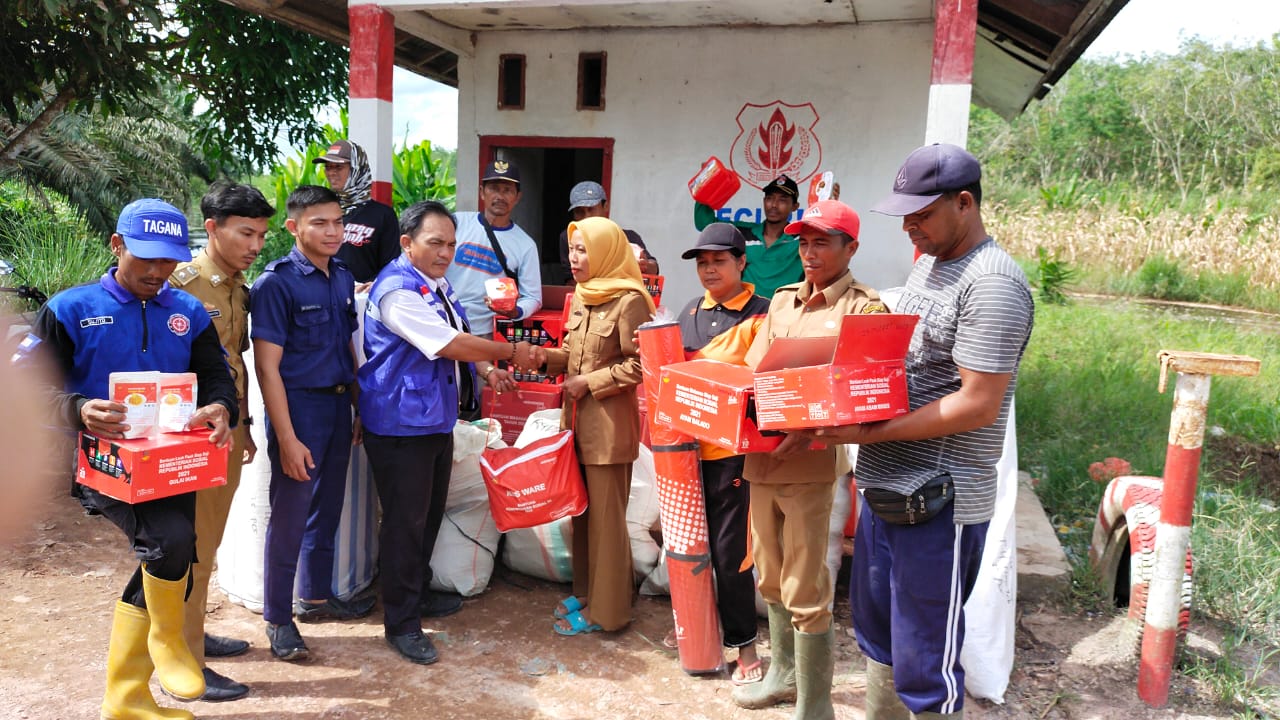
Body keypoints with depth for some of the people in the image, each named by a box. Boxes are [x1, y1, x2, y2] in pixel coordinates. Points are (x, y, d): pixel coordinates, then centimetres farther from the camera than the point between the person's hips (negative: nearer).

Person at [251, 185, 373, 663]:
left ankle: (316, 597, 36)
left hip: (338, 406, 7)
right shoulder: (277, 283, -14)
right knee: (290, 516, 3)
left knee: (327, 509, 18)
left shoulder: (342, 278, 7)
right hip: (298, 407, -7)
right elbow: (267, 366, -16)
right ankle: (278, 619, 19)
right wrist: (287, 438, -20)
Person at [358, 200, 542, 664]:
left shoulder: (438, 283, 10)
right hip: (400, 425, -9)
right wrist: (509, 352, -14)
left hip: (437, 418, 10)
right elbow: (450, 345, -25)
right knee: (405, 520, 0)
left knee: (429, 513, 20)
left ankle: (418, 592, 39)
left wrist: (487, 369, 4)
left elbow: (457, 341, 21)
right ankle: (400, 623, 14)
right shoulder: (397, 291, -21)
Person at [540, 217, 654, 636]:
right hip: (578, 420, 8)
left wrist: (589, 383, -15)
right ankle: (585, 592, 31)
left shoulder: (629, 301, -14)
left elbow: (638, 366, -16)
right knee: (581, 511, 16)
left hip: (610, 424, -8)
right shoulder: (580, 298, 11)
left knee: (605, 516, 2)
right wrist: (540, 355, 0)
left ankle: (606, 609, 15)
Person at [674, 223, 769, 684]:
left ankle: (744, 644, 15)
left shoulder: (760, 315, -6)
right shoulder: (689, 313, 12)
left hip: (732, 449, -6)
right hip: (688, 445, 6)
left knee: (729, 550, -1)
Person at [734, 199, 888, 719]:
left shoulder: (863, 309, -6)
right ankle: (784, 674, 40)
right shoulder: (782, 300, 14)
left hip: (812, 463, -7)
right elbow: (750, 368, 17)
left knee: (804, 592, 0)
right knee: (770, 577, 20)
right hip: (761, 458, 7)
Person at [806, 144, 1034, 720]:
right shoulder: (928, 264, 12)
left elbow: (978, 405, -22)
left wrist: (870, 433, -22)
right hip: (885, 484, 9)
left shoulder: (992, 284, -17)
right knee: (878, 638, 22)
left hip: (938, 499, -9)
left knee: (923, 669, 4)